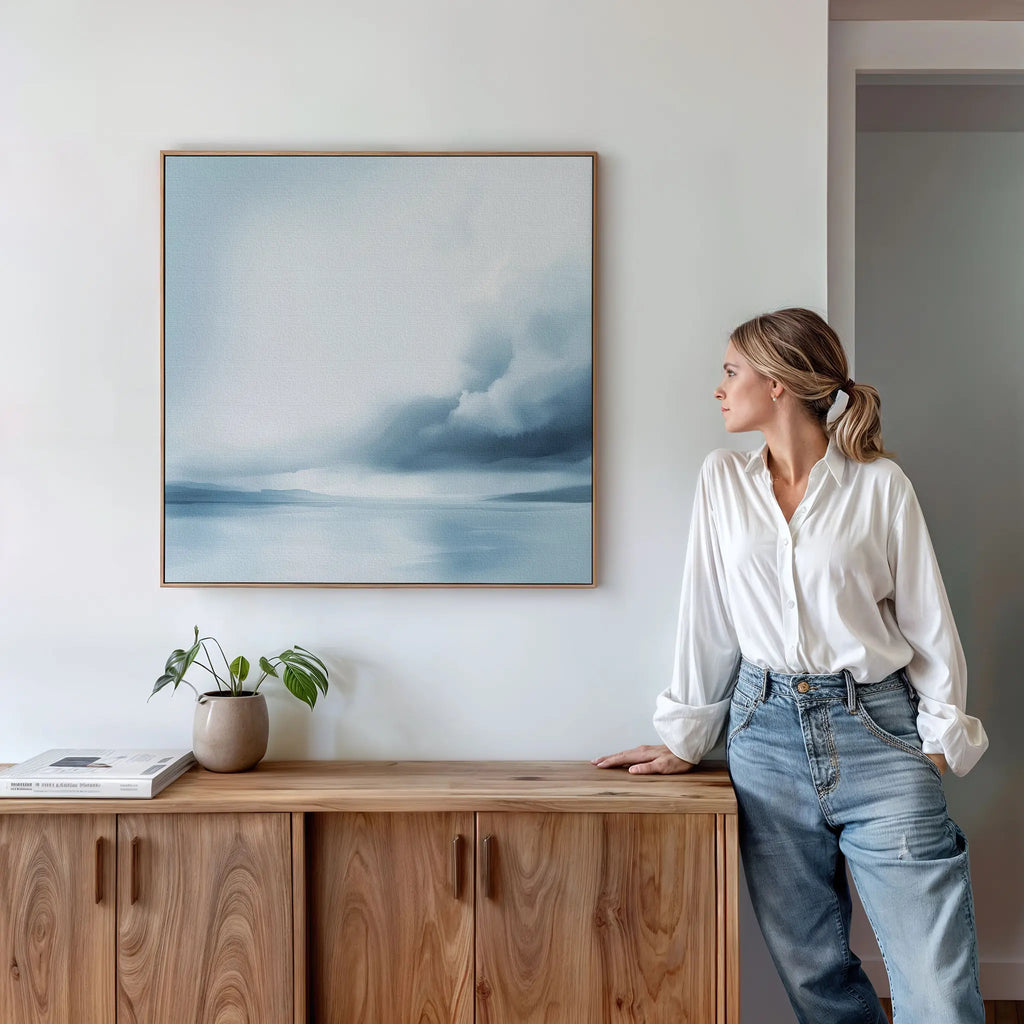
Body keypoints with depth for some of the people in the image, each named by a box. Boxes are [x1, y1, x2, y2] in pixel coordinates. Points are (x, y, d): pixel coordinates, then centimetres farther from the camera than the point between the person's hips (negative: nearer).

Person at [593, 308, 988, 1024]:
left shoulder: (880, 483, 0)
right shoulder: (723, 479, 8)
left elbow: (927, 620, 3)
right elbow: (707, 616, 8)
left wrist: (941, 737, -2)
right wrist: (686, 740, 9)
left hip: (876, 731, -2)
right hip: (767, 732, 3)